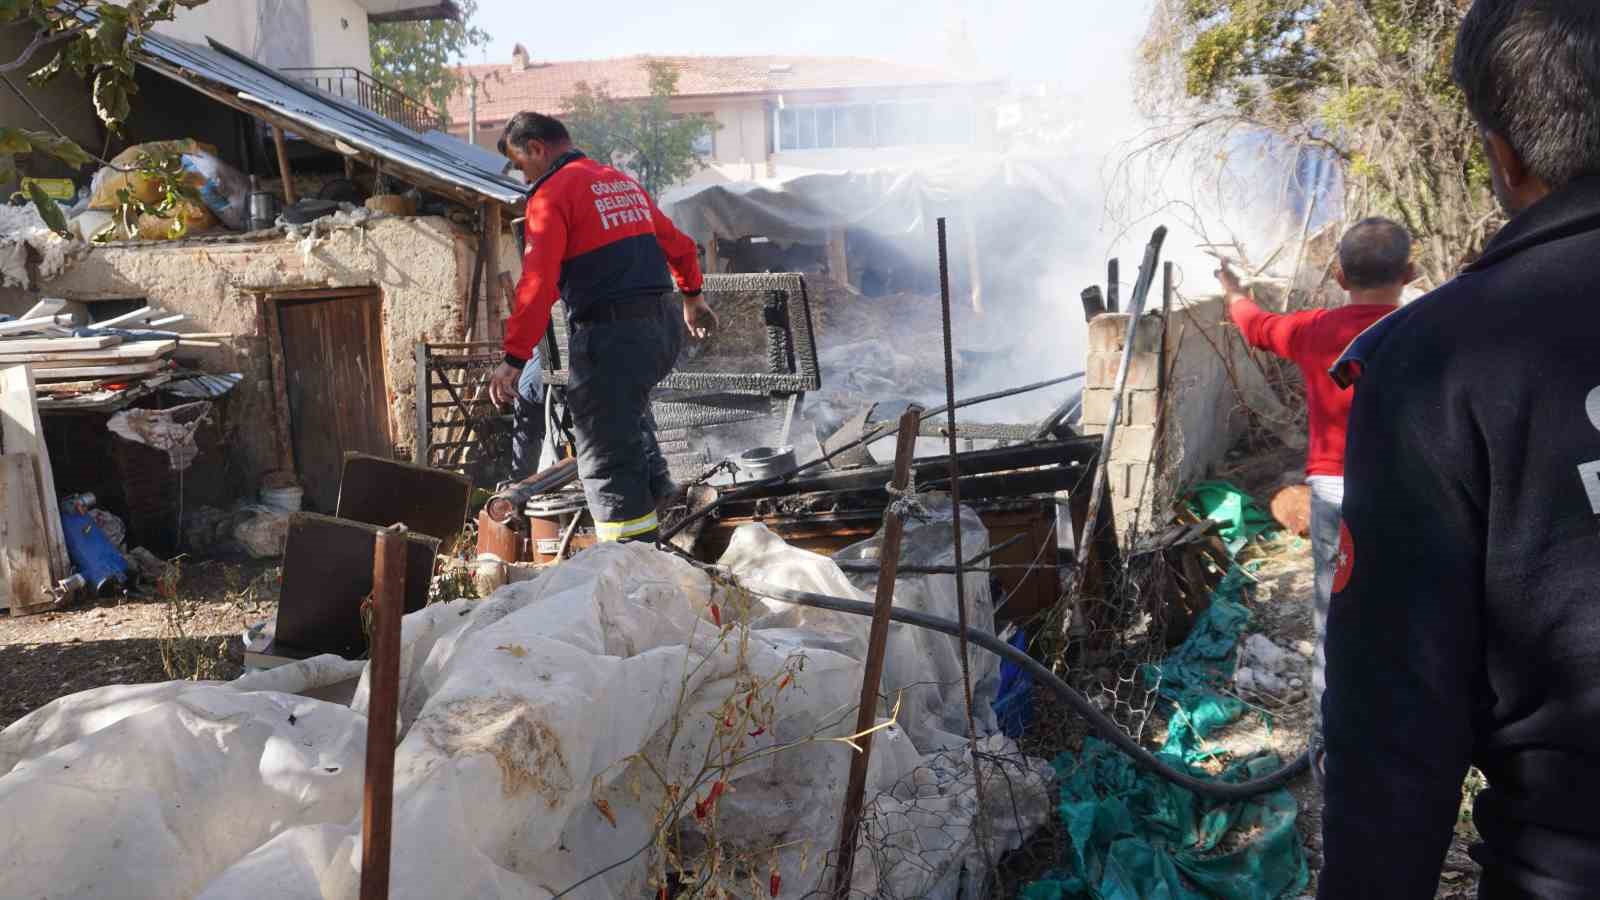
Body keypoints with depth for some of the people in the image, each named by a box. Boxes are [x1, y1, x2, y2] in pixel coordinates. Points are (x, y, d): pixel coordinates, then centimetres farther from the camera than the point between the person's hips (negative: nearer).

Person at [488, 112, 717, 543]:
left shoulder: (552, 193, -7)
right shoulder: (623, 182, 17)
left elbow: (537, 284, -17)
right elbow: (677, 244, 26)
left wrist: (514, 359, -17)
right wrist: (692, 297, 41)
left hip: (611, 335, -8)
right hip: (665, 327, 8)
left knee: (607, 463, 1)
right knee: (628, 398, 38)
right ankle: (653, 483, 34)